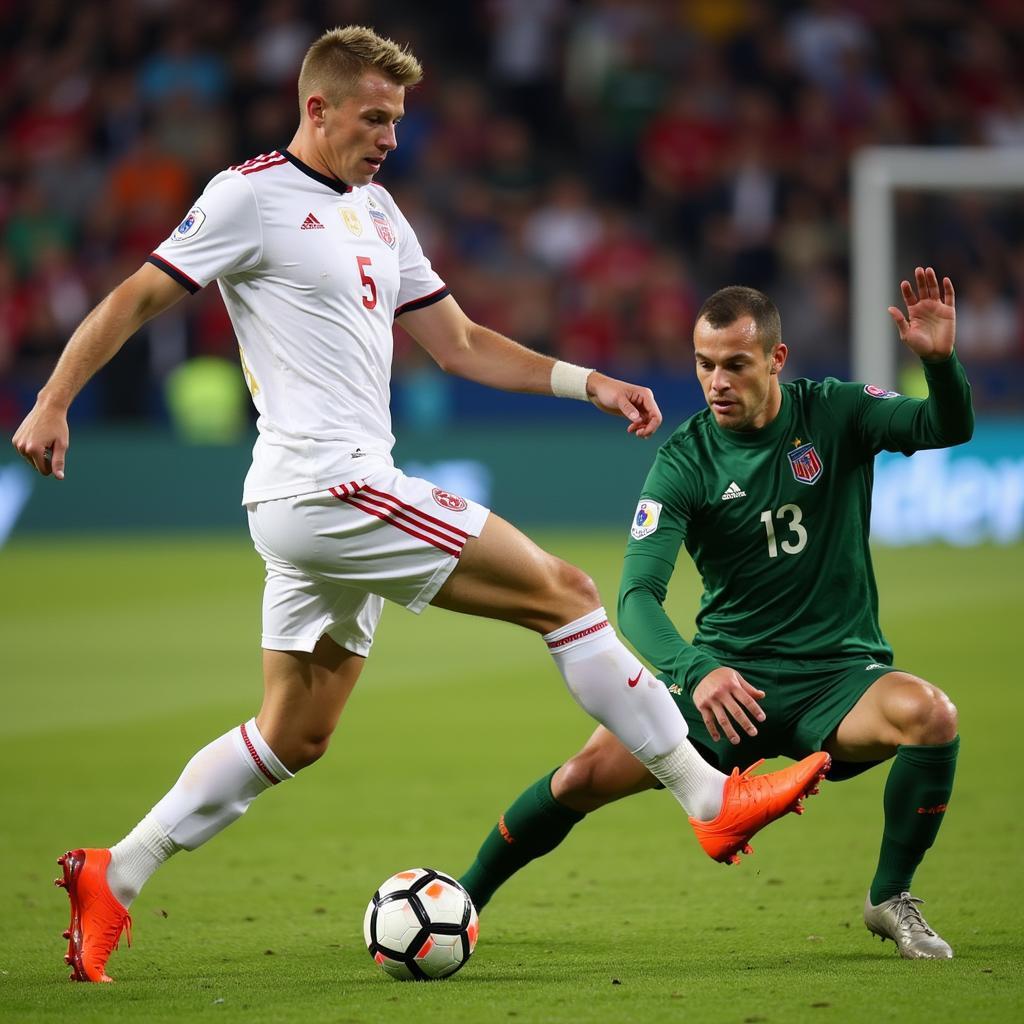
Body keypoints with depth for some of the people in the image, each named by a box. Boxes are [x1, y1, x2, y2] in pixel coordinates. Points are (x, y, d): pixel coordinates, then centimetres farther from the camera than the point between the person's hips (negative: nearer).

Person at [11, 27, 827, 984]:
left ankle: (112, 876, 15)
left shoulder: (375, 210, 19)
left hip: (338, 500, 10)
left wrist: (590, 383, 12)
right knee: (563, 591, -9)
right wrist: (51, 403, -11)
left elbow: (460, 344, 22)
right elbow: (138, 296, -4)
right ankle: (711, 797, -5)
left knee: (294, 734, 14)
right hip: (325, 483, -10)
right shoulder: (253, 194, -6)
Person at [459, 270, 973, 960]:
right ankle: (458, 902, 7)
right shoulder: (686, 459, -8)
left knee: (931, 714, -32)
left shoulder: (835, 413, -4)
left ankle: (891, 897, -7)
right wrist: (696, 672, -38)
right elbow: (637, 595, -18)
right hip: (726, 676, 0)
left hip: (838, 674, 0)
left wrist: (940, 360, -38)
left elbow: (949, 428, -16)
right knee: (590, 773, -18)